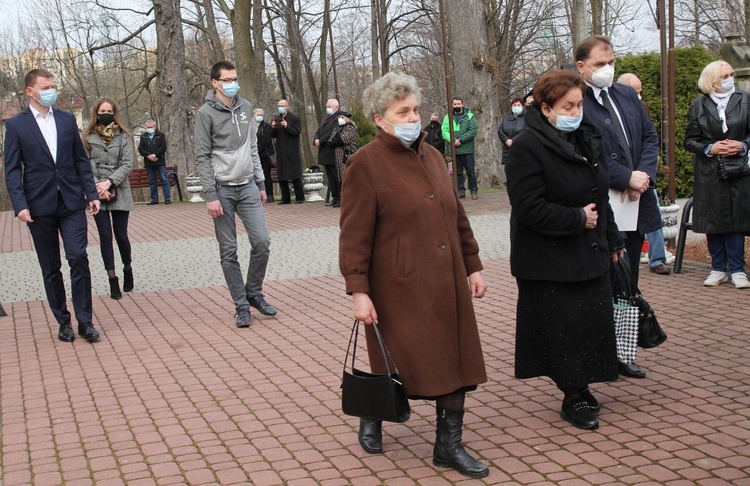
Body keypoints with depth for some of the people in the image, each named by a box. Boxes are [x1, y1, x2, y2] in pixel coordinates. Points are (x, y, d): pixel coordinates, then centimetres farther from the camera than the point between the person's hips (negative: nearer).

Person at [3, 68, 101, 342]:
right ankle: (63, 321, 17)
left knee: (78, 258, -8)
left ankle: (84, 321, 0)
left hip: (71, 203, 1)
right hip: (40, 205, -1)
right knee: (51, 268, 7)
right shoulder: (16, 125, 0)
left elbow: (81, 160, 10)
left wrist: (91, 194, 3)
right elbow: (12, 170, -3)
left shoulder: (67, 120, 8)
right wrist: (20, 205, -12)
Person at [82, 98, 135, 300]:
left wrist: (109, 182, -14)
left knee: (121, 236, 2)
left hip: (119, 192, 0)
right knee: (105, 236, 0)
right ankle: (113, 281, 6)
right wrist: (97, 186, -13)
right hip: (97, 194, 0)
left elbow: (127, 164, -3)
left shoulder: (124, 137, 3)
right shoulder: (87, 137, 3)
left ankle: (127, 269, 28)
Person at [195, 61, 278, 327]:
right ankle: (241, 305, 11)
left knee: (262, 241, -3)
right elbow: (202, 157, -8)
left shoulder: (245, 107, 10)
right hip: (222, 189, -4)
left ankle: (254, 293, 16)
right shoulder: (206, 113, -6)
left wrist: (260, 183, 13)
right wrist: (211, 196, -14)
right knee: (228, 251, 1)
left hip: (248, 187, 4)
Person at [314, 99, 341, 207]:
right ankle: (335, 197, 17)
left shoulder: (338, 119, -11)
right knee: (330, 177, 12)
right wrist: (316, 140, -4)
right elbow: (318, 132, 17)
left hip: (333, 154, -9)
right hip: (325, 154, 9)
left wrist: (321, 141, -16)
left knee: (337, 177, -6)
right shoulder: (325, 119, 20)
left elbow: (332, 133, -20)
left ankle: (341, 198, -3)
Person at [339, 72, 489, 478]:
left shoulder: (431, 156, 11)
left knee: (455, 362, 6)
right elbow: (355, 235, -12)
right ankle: (371, 418, 36)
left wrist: (473, 265, 14)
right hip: (400, 289, -6)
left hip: (447, 285, 6)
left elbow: (457, 216, 16)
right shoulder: (365, 164, -9)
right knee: (399, 366, 6)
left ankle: (449, 445, 19)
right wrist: (358, 291, -16)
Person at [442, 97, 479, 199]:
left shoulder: (470, 116, 2)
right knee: (458, 172, 8)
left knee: (471, 171, -1)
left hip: (467, 149, -3)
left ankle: (474, 191, 5)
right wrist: (452, 140, -19)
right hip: (454, 150, 3)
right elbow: (444, 131, -1)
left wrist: (460, 140, -16)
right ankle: (460, 191, 14)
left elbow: (473, 131, -8)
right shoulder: (448, 117, 9)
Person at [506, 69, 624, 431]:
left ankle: (581, 386, 26)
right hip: (549, 262, -8)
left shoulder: (587, 139, 10)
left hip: (589, 254, 8)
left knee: (593, 321, 10)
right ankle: (572, 397, 12)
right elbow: (529, 209, -23)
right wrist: (578, 219, -17)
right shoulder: (527, 147, -16)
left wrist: (611, 240, 19)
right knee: (562, 328, -2)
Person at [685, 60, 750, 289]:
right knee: (712, 220, 3)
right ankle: (718, 269, 13)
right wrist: (710, 148, -13)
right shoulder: (698, 105, 2)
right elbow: (689, 141, 2)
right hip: (709, 173, 0)